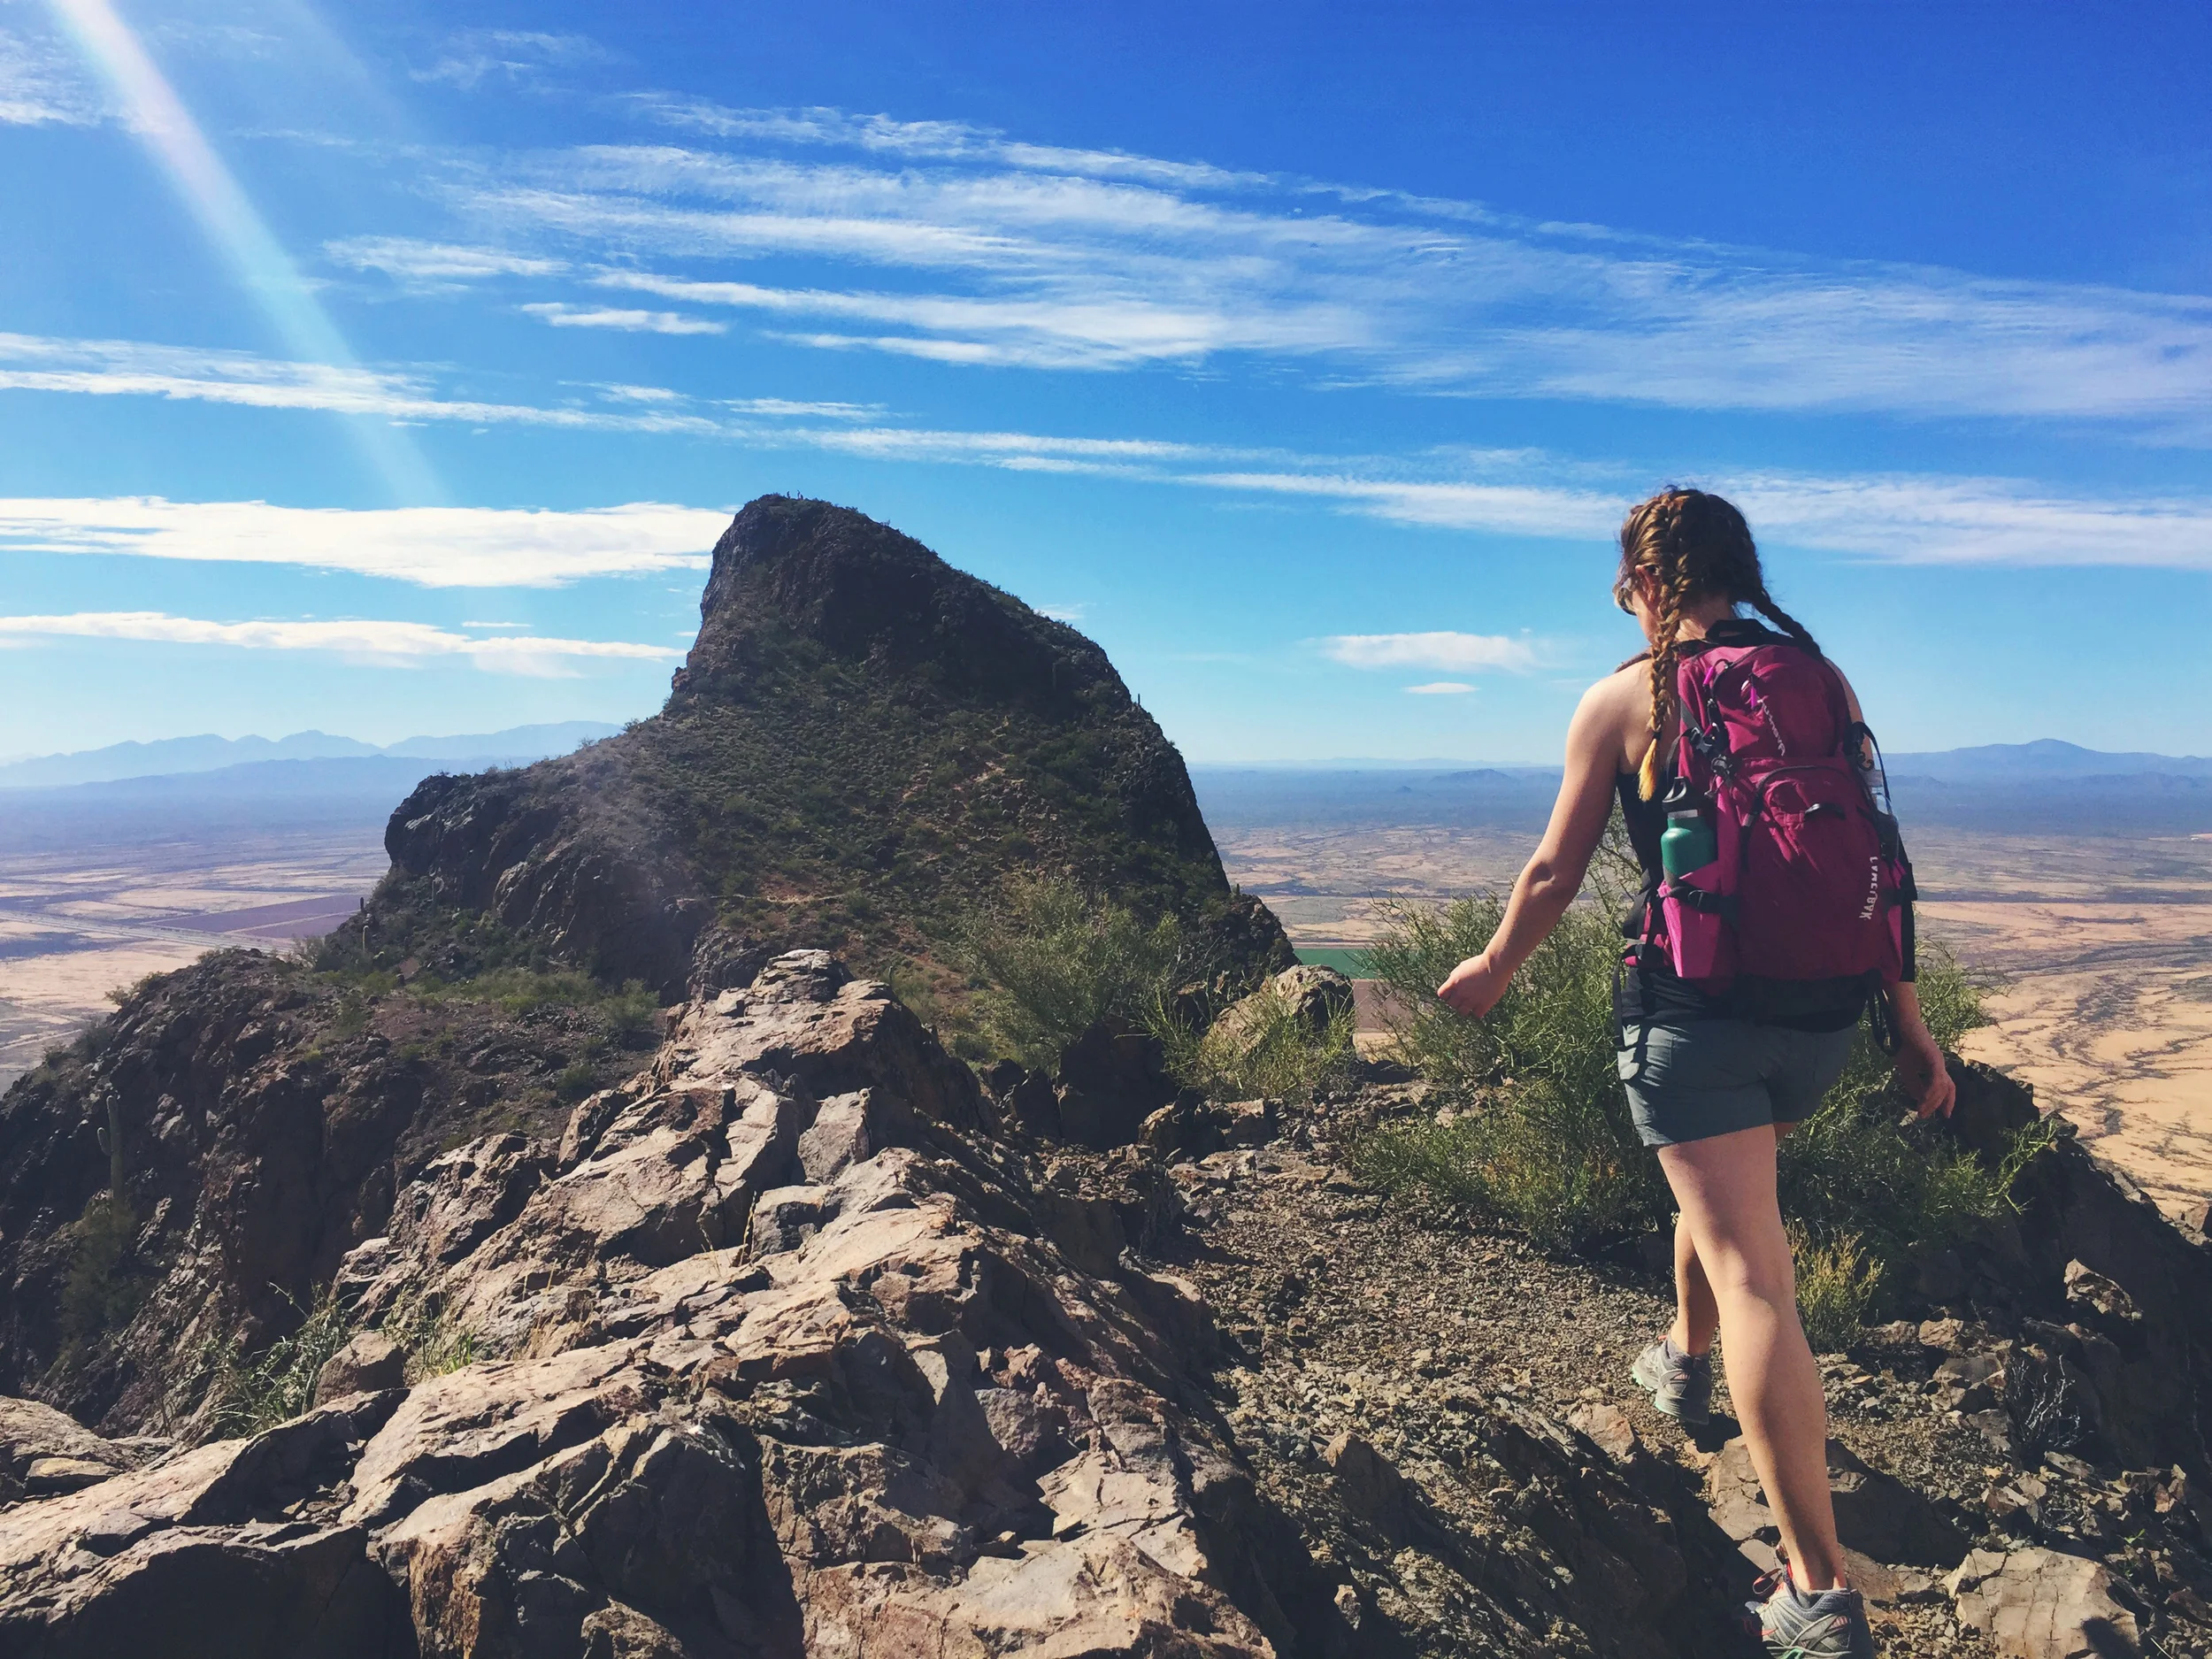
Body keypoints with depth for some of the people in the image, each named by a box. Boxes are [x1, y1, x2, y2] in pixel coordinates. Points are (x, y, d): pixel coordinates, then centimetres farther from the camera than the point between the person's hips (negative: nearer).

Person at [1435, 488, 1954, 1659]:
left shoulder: (1623, 700, -5)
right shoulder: (1823, 681, 6)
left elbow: (1554, 876, -1)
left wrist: (1490, 972, 15)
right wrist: (1909, 1022, 11)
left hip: (1693, 1006, -6)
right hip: (1822, 1011, 6)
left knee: (1750, 1274, -5)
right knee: (1728, 1184, 31)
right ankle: (1685, 1363, 54)